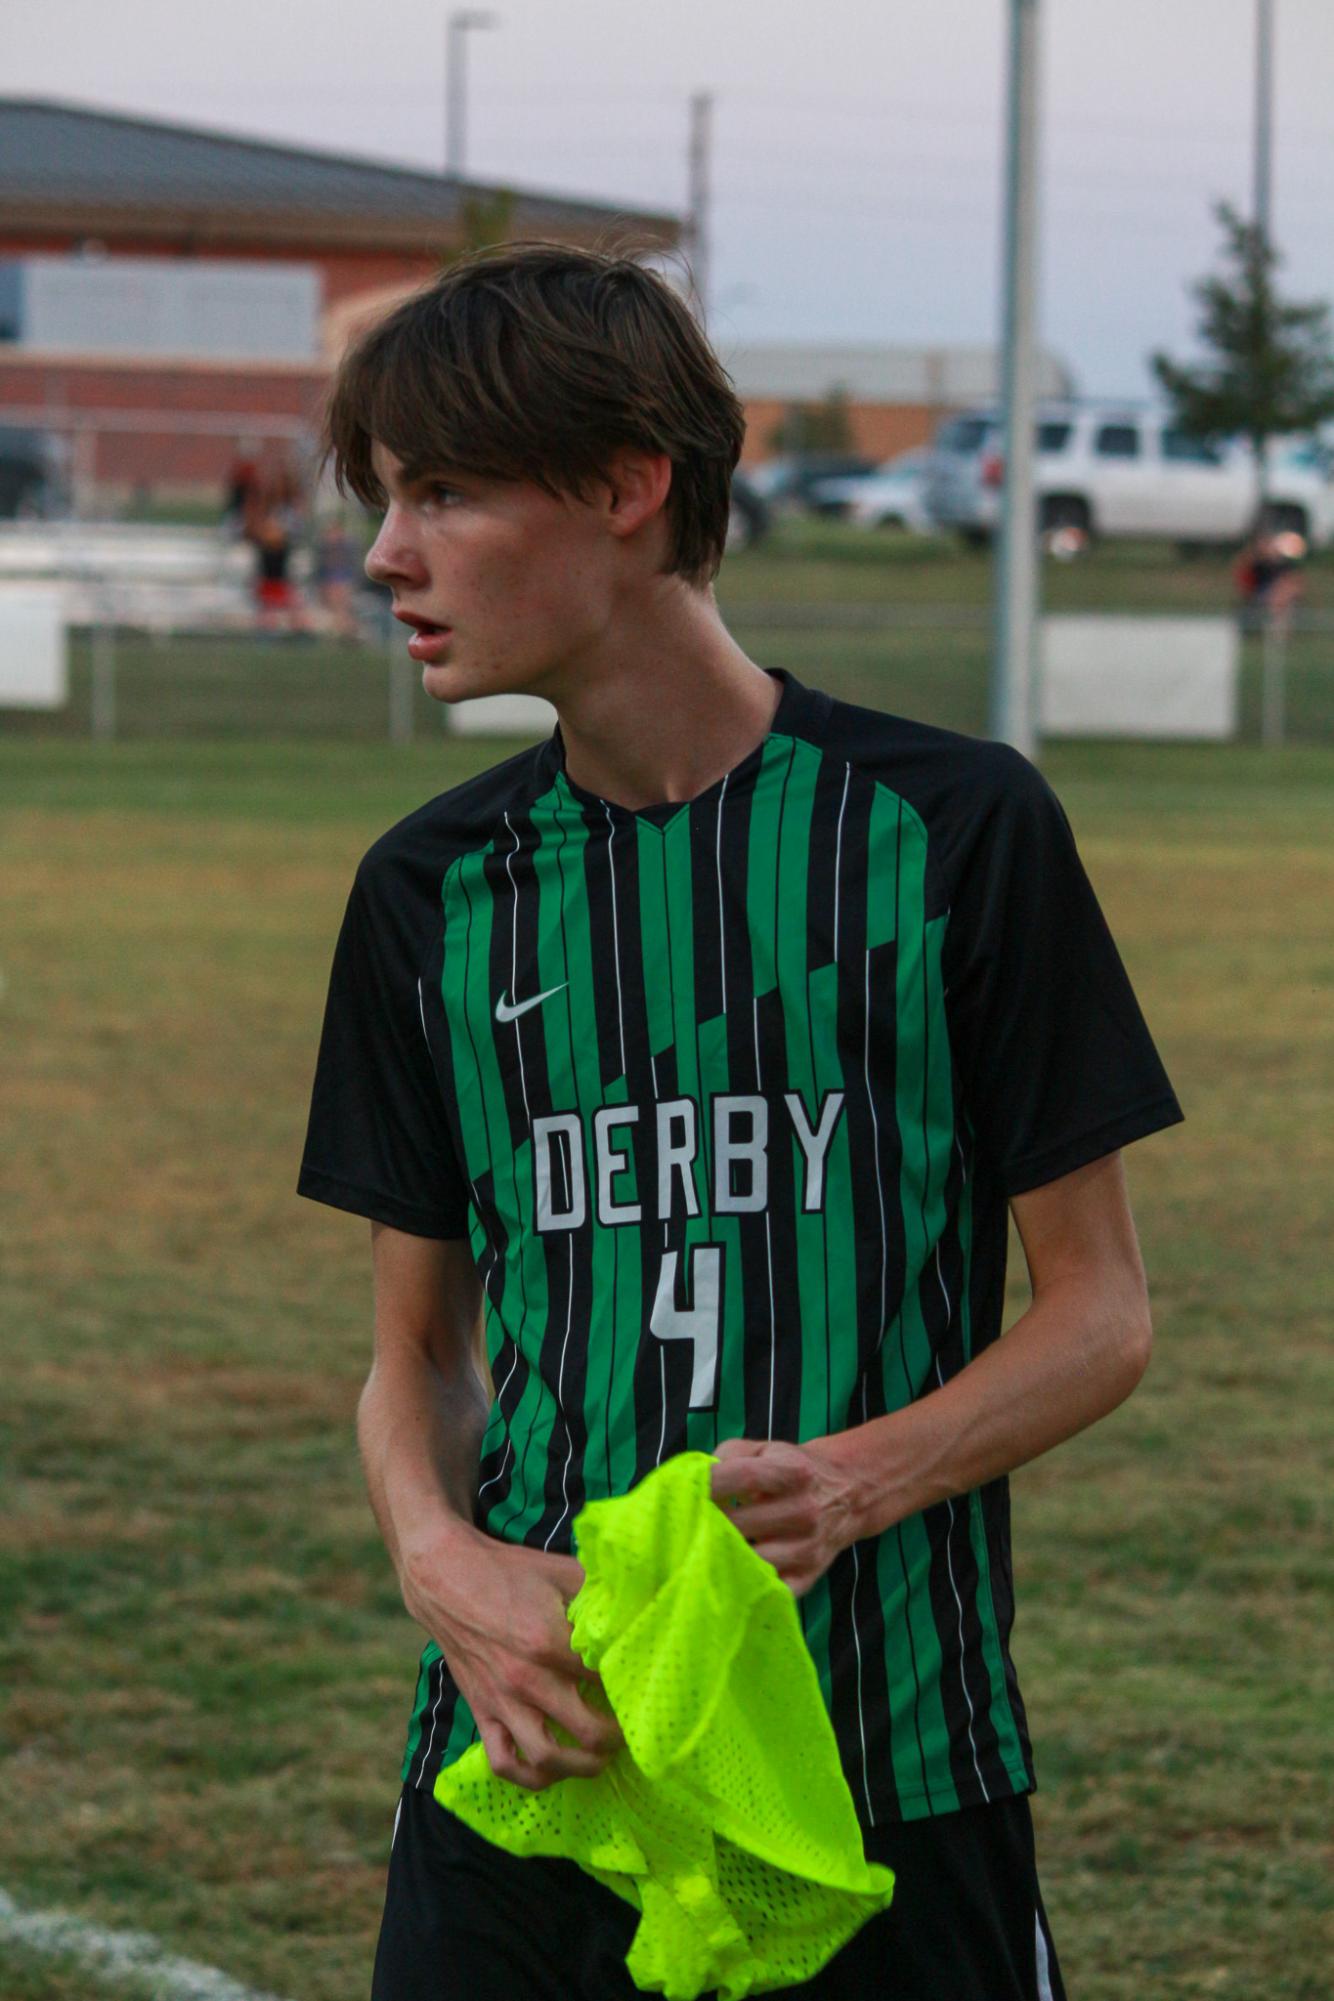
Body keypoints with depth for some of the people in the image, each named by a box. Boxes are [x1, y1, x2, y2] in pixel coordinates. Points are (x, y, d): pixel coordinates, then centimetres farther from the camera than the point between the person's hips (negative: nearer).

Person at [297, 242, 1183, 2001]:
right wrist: (442, 1560, -9)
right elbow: (419, 1345, 12)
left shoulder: (953, 829, -3)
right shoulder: (435, 888, 8)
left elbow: (1100, 1314, 0)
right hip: (525, 1776, 3)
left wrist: (858, 1482, -18)